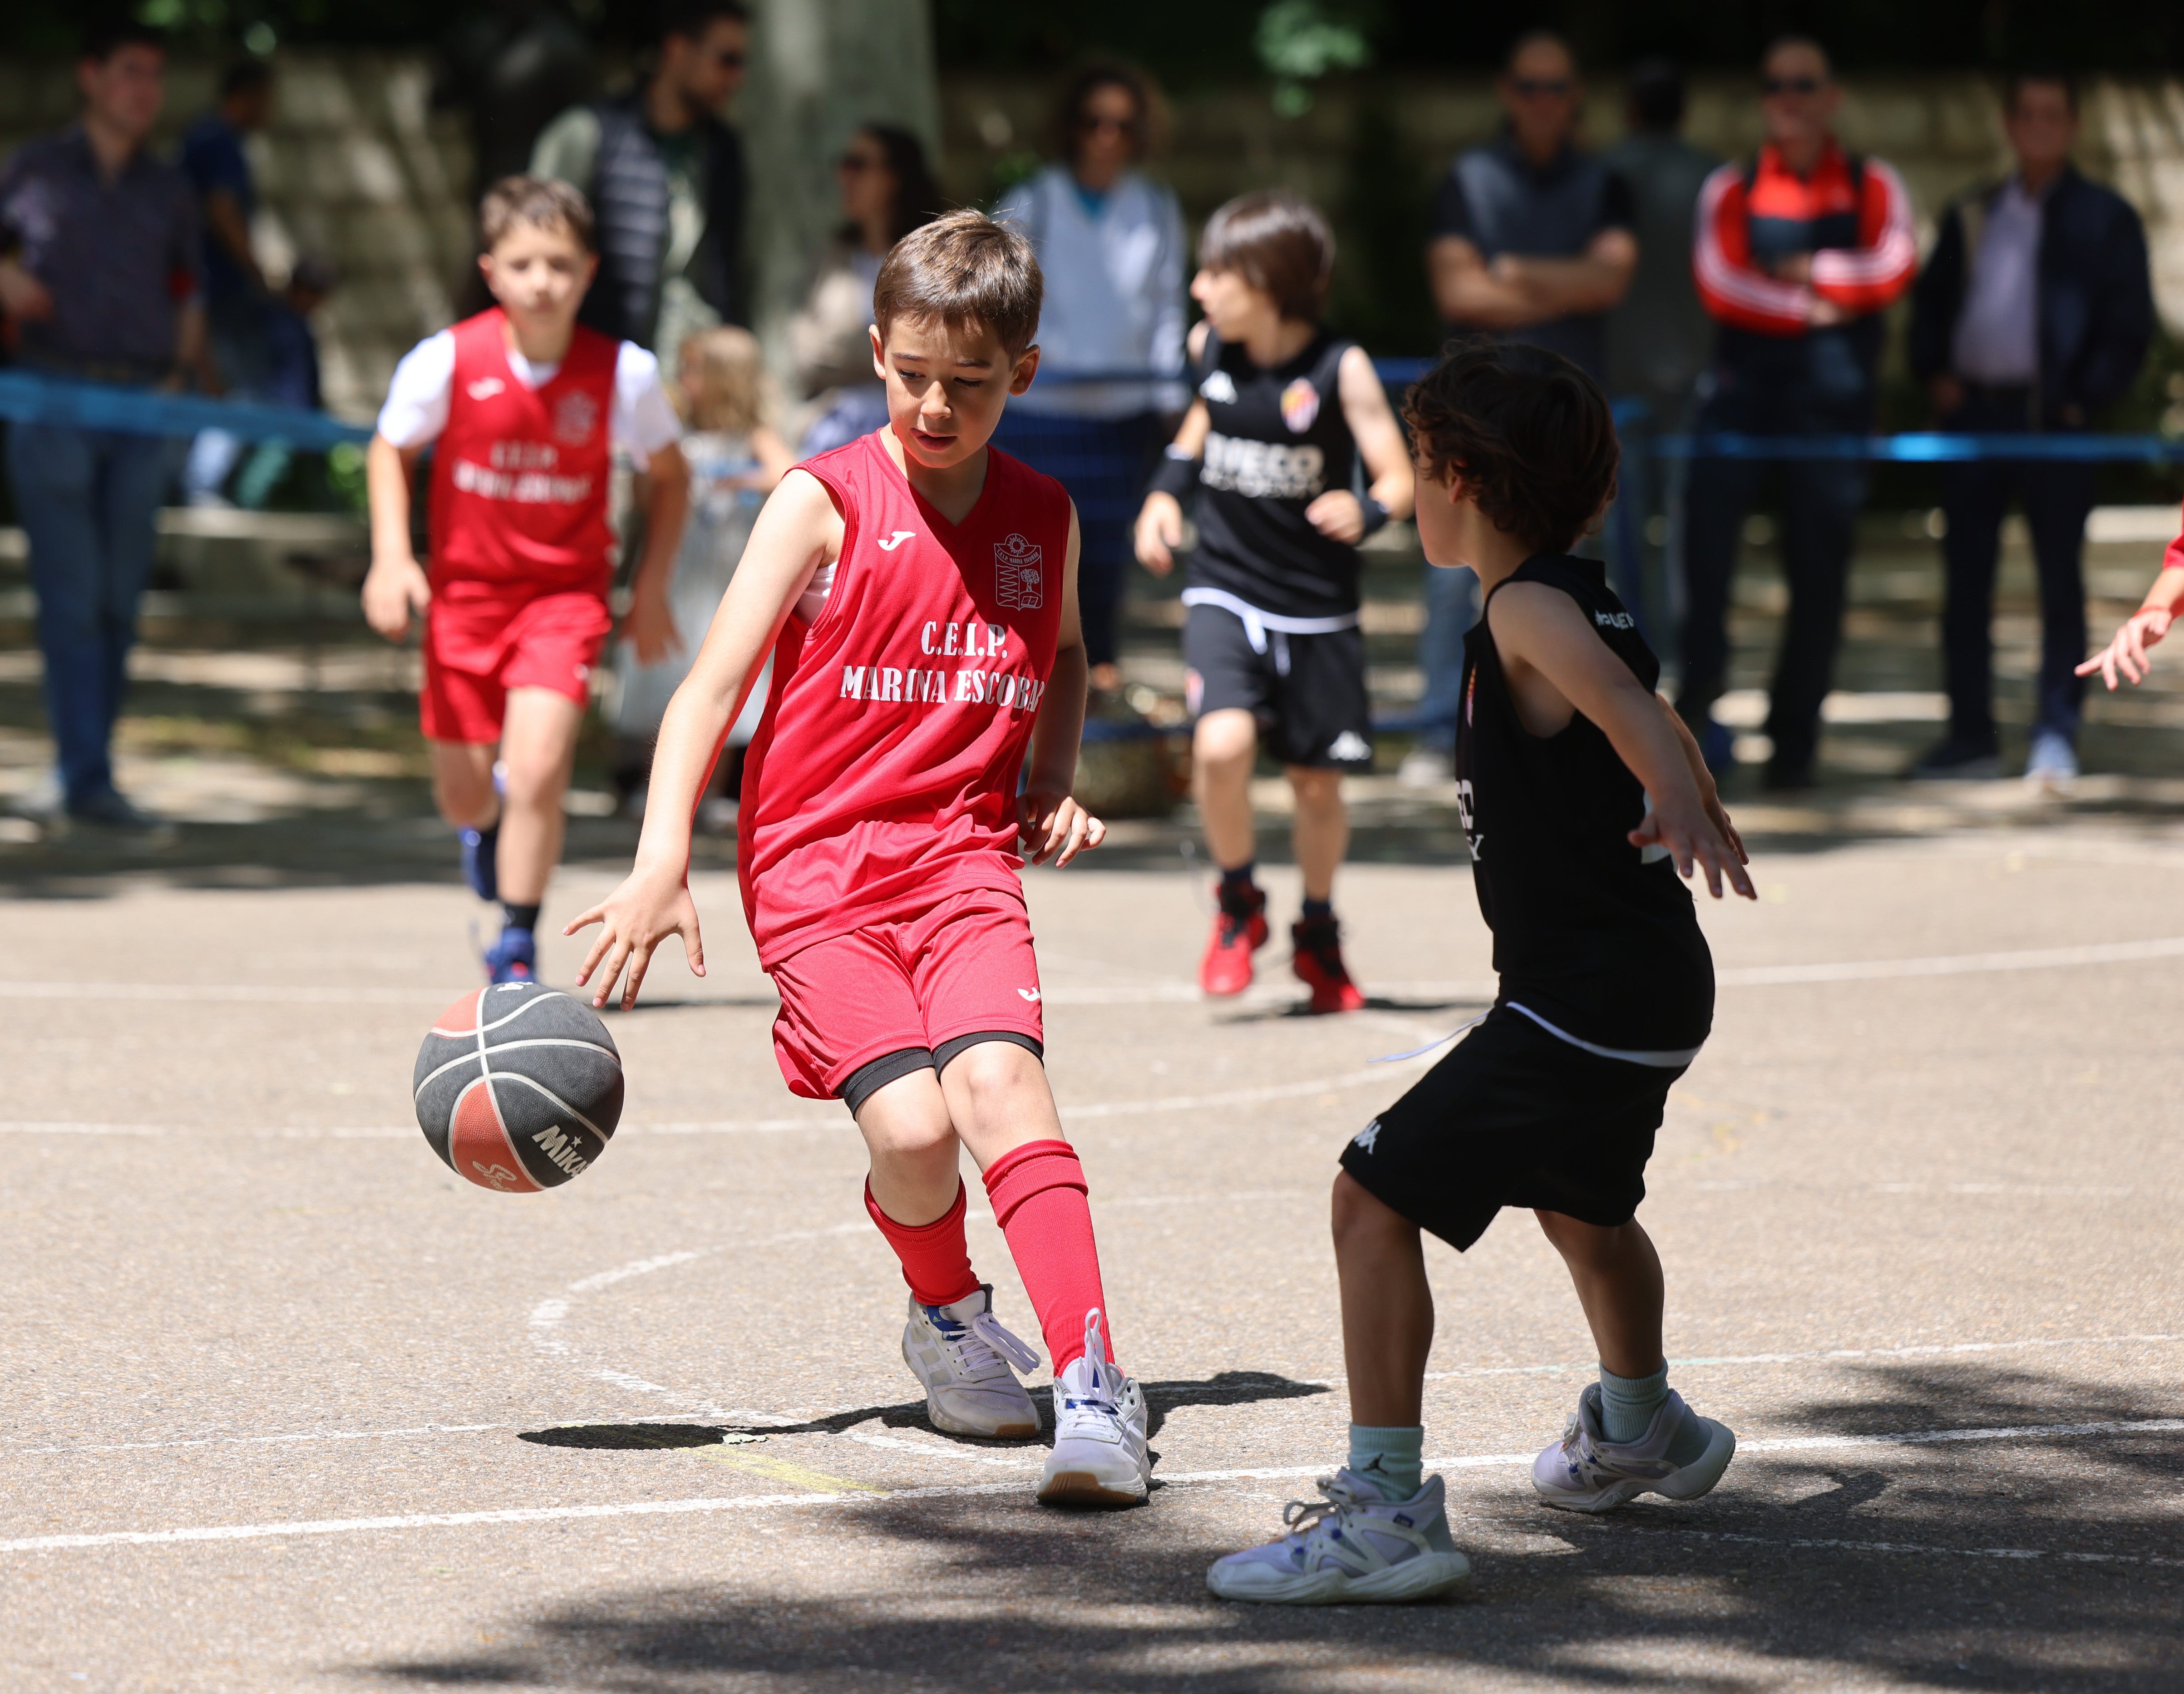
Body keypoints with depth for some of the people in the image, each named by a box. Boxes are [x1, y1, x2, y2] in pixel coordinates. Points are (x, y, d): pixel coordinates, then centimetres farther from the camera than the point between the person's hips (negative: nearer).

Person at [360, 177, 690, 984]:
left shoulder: (624, 372, -13)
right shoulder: (447, 362, -15)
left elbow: (669, 475, 5)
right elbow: (390, 451, 3)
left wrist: (651, 590, 3)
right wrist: (391, 558, -10)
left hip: (565, 592, -1)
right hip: (465, 591, 1)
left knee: (538, 772, -20)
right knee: (463, 795, 9)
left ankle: (517, 946, -1)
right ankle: (488, 823, 49)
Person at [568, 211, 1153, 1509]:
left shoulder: (1044, 518, 9)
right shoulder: (826, 502, -5)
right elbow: (714, 685, -9)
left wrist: (1055, 779, 13)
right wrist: (663, 862, -21)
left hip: (965, 856, 2)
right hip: (817, 868, -2)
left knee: (995, 1075, -25)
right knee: (909, 1126, -19)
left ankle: (1092, 1383, -30)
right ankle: (949, 1318, 13)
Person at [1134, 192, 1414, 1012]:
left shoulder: (1340, 369, -13)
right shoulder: (1209, 349, -1)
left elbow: (1399, 479, -12)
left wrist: (1365, 512, -33)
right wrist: (1164, 493, 8)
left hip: (1315, 609, -1)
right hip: (1224, 593, 1)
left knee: (1316, 782, 9)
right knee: (1223, 743, -23)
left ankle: (1318, 930, 37)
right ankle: (1238, 904, 3)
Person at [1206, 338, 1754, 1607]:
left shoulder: (1528, 611, -16)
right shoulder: (1596, 603, 12)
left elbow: (1622, 698, -38)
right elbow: (1654, 716, 34)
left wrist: (1673, 800, -59)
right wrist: (1704, 815, 55)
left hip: (1579, 1002, -10)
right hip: (1662, 981, 10)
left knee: (1376, 1197, -12)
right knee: (1583, 1201, 34)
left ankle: (1387, 1511, -18)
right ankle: (1642, 1431, 59)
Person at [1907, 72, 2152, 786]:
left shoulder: (2105, 218, 4)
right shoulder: (1972, 217, 16)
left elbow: (2130, 324, -1)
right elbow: (1930, 299, 21)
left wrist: (2086, 402, -9)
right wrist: (1934, 373, 5)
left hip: (2051, 419, -4)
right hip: (1973, 417, 4)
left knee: (2060, 580, -1)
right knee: (1966, 580, 5)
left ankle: (2056, 736, 2)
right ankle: (1971, 736, 11)